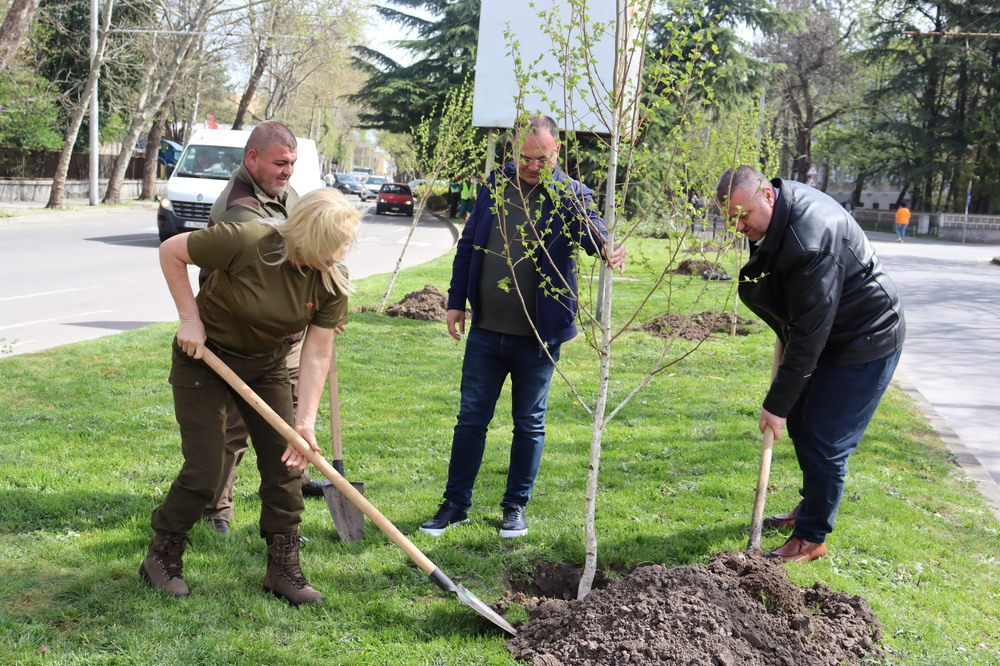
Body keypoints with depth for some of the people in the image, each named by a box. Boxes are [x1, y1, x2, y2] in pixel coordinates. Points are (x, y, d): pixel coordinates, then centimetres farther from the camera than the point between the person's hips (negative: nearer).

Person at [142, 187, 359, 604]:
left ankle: (283, 570, 15)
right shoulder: (247, 242, -28)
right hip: (204, 357, -5)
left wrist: (305, 422, -21)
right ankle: (161, 558, 17)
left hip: (266, 366, 5)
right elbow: (171, 251, -16)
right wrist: (190, 318, -18)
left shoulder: (331, 282, -14)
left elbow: (317, 355, -13)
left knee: (285, 464, 1)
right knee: (204, 471, -7)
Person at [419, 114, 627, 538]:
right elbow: (468, 244, 12)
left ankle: (516, 507, 24)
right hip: (485, 329, 3)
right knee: (471, 418, 8)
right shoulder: (495, 184, 5)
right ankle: (456, 504, 20)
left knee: (529, 424, 10)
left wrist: (609, 249, -49)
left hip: (538, 336, -2)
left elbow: (593, 230, -25)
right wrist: (457, 301, 8)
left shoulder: (571, 195, -5)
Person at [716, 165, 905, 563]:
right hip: (830, 335, 10)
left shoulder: (811, 240, -34)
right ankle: (811, 507, 37)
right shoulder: (778, 212, -4)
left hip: (865, 341, -10)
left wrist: (777, 403, -26)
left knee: (824, 441, -7)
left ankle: (812, 537, 8)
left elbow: (810, 333, -32)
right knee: (800, 423, 18)